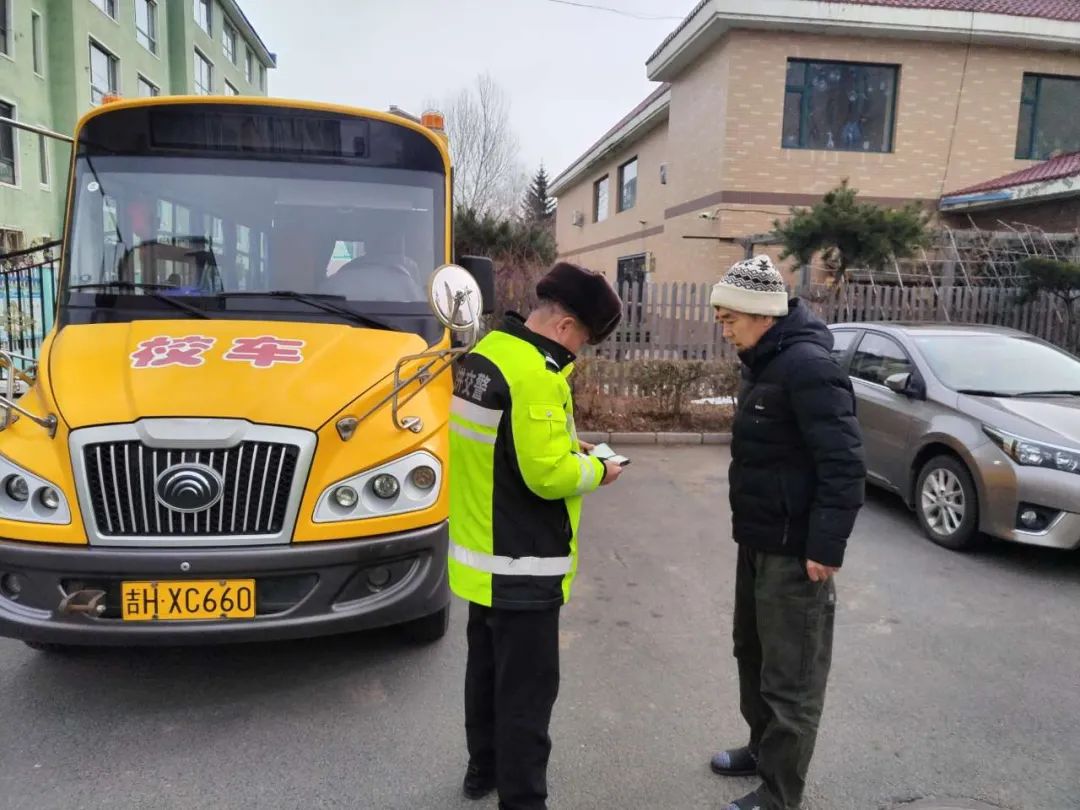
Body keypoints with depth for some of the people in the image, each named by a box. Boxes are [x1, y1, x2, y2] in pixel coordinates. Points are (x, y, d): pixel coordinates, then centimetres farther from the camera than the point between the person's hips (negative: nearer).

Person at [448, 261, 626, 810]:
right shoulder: (535, 374, -24)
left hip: (483, 553, 10)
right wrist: (598, 471, -8)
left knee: (488, 667, 23)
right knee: (527, 689, 4)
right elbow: (548, 475, -26)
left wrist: (567, 445, 8)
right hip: (521, 565, -10)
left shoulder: (488, 351, 7)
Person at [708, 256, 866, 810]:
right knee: (753, 654, 23)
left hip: (793, 550, -10)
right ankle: (763, 749, 42)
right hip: (758, 541, 10)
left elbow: (844, 464, -24)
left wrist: (826, 546, -23)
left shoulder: (807, 365, -21)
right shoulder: (764, 361, 10)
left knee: (790, 678, 4)